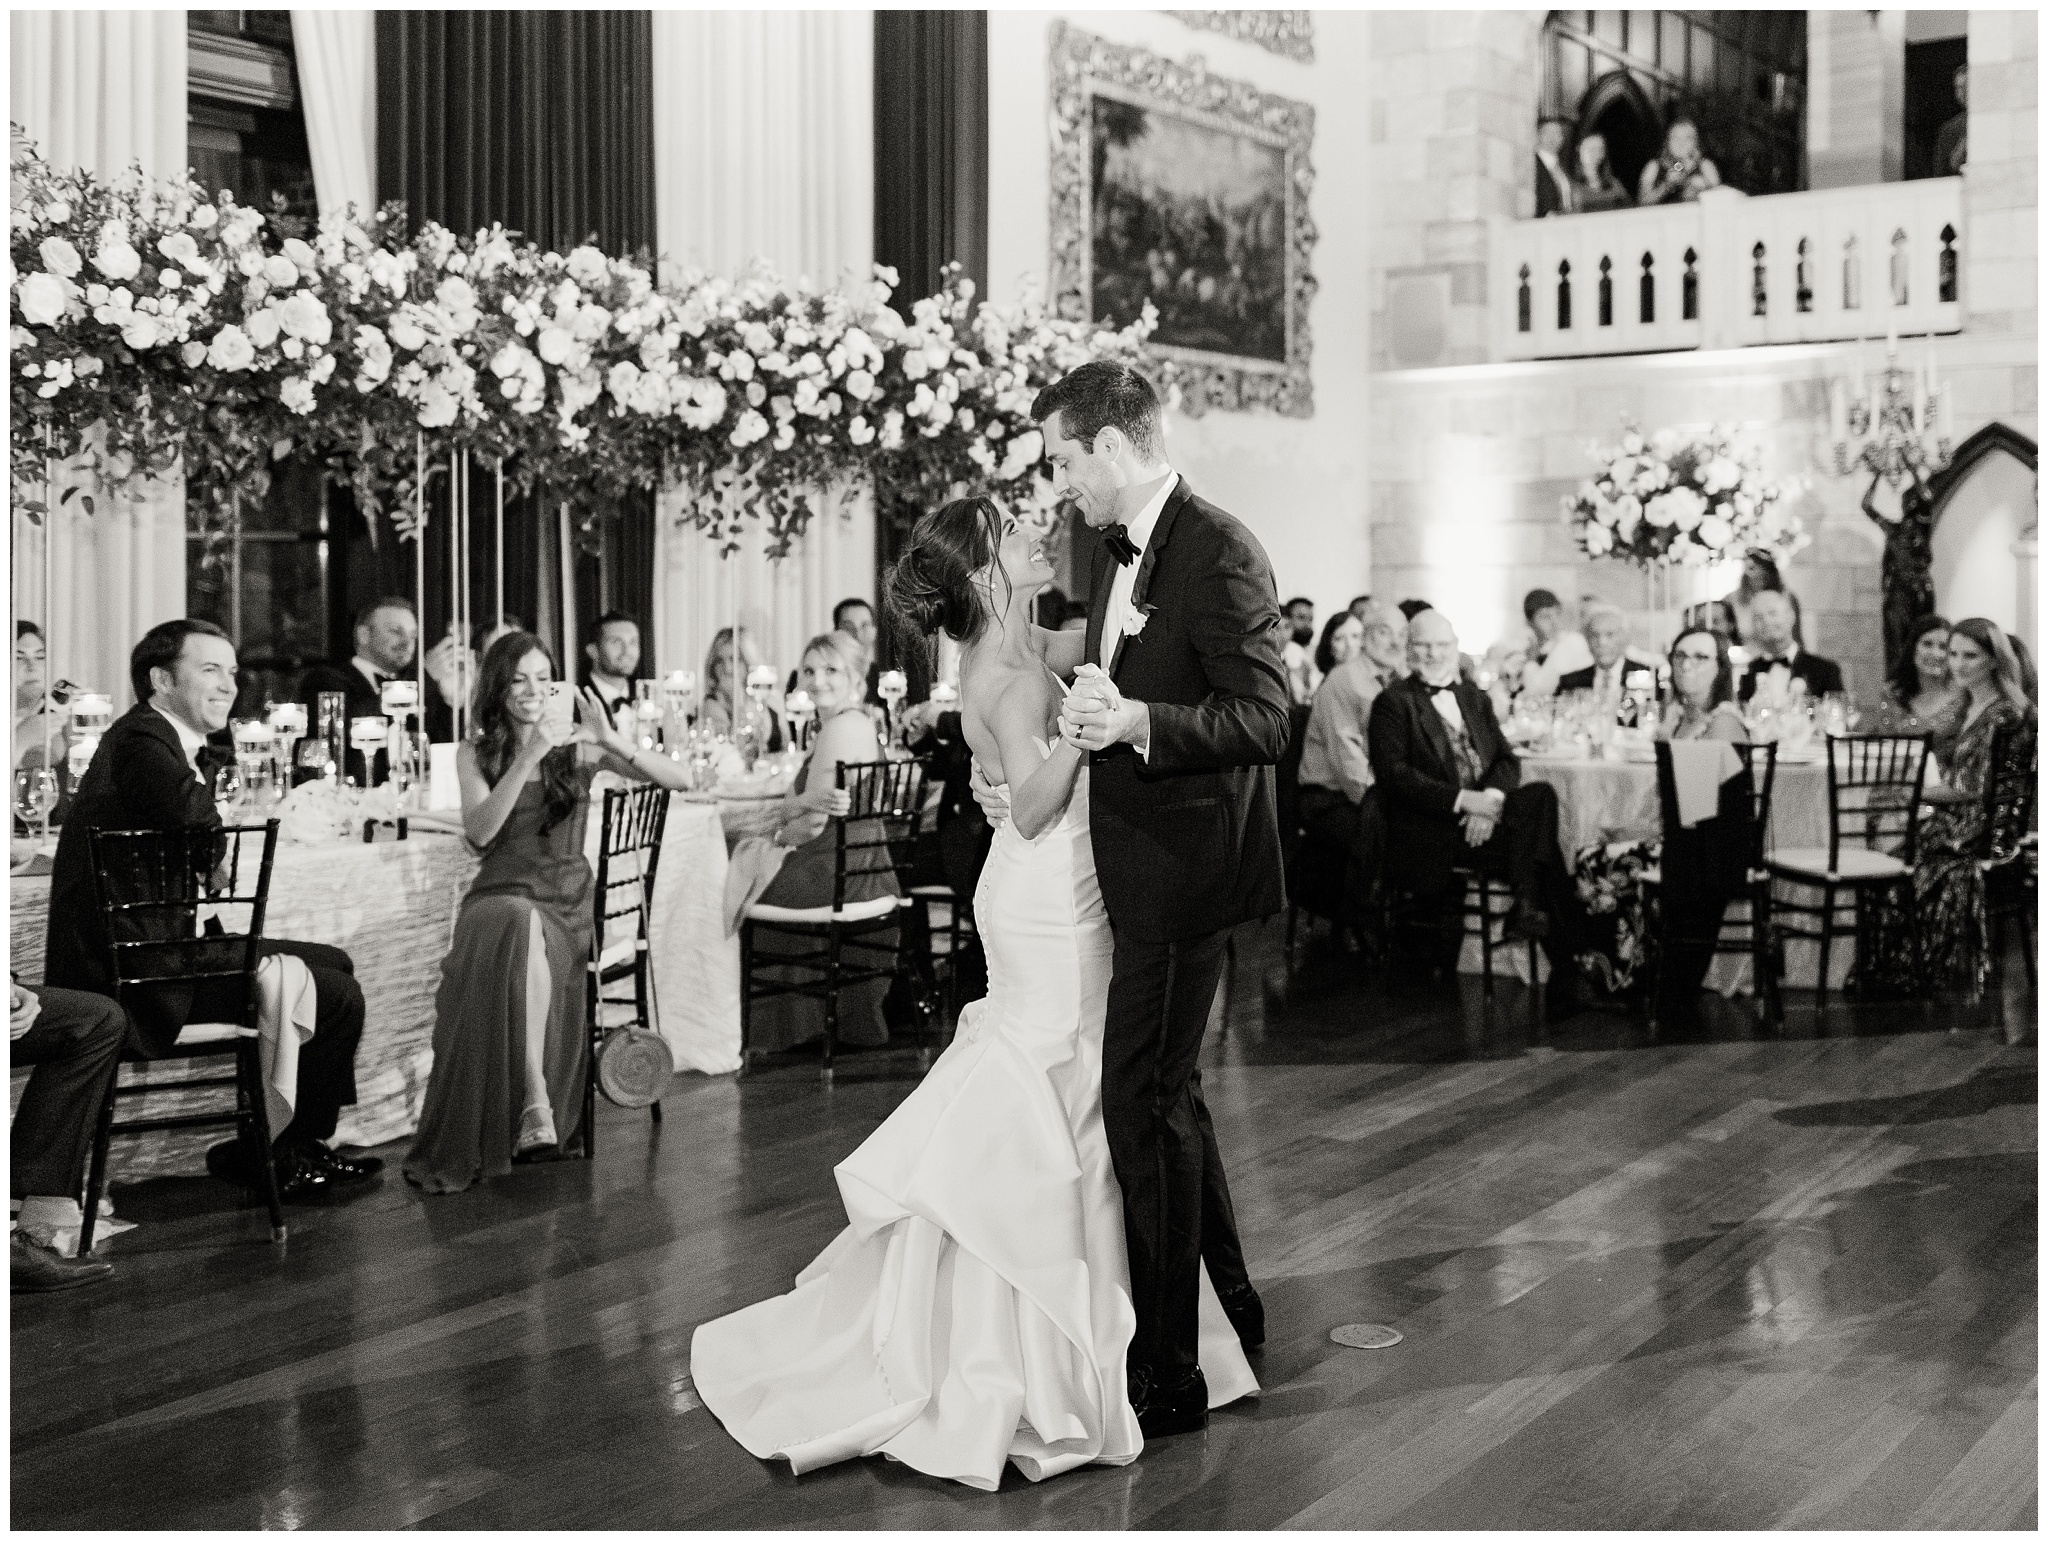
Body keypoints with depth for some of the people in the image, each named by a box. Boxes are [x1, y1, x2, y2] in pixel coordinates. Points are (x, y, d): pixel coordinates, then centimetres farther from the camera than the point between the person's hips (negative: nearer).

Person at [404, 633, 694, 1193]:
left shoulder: (577, 747, 8)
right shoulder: (476, 754, 10)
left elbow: (679, 779, -2)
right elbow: (480, 830, -10)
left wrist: (611, 740, -16)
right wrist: (529, 756, -17)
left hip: (567, 901, 0)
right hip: (500, 895, 0)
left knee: (524, 932, -35)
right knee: (521, 928, -36)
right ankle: (536, 1104, -42)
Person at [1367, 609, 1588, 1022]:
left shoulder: (1475, 697, 21)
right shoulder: (1393, 702, 2)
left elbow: (1507, 760, 13)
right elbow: (1392, 774, -10)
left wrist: (1491, 797, -11)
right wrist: (1462, 799, -19)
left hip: (1485, 814, 5)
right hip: (1431, 830, -5)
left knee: (1540, 795, -26)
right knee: (1545, 854, -24)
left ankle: (1528, 906, -25)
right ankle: (1567, 968, -21)